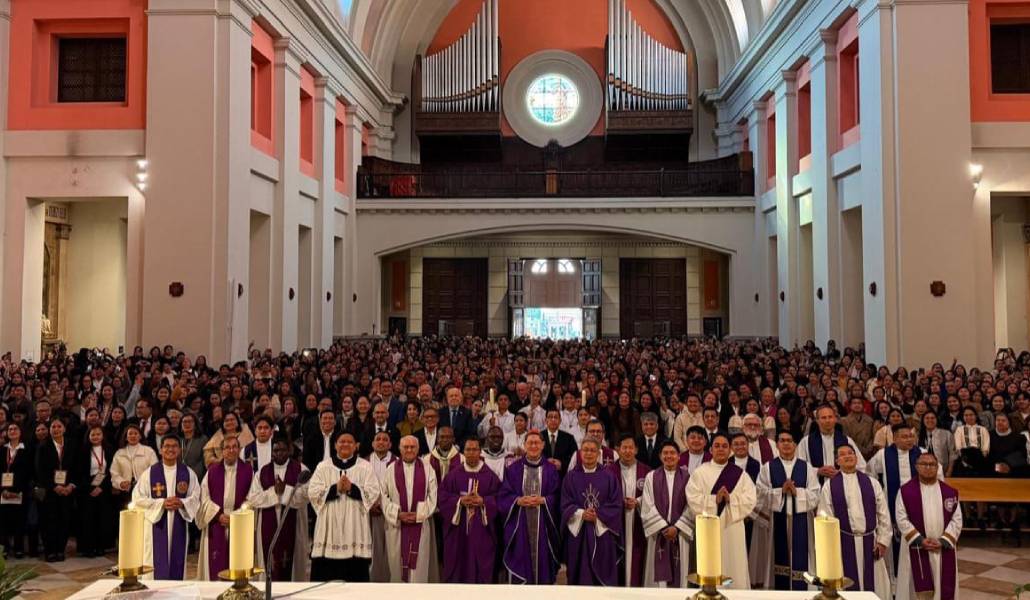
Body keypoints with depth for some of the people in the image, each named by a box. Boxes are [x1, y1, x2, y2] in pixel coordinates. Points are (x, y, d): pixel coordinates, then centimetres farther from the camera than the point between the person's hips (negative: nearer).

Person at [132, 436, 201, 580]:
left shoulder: (188, 473, 4)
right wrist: (161, 503, -15)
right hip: (156, 523, -2)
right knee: (158, 566, -3)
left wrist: (181, 503, -15)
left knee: (177, 565, 7)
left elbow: (196, 497, 5)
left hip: (178, 524, 2)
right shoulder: (149, 473, -1)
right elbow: (138, 498, -4)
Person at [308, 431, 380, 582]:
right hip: (329, 527, 1)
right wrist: (335, 489, -12)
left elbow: (373, 493, -1)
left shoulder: (365, 467, 8)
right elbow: (313, 493, 0)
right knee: (326, 576, -2)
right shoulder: (323, 467, 10)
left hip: (355, 528, -1)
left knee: (356, 575, -2)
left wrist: (352, 488, -14)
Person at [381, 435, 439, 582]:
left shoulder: (427, 470, 3)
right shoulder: (391, 470, 4)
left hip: (420, 525, 0)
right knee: (397, 564, 5)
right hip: (397, 524, 1)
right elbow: (384, 496, 0)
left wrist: (418, 514, -10)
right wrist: (398, 514, -11)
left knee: (419, 564, 0)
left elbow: (432, 496, 0)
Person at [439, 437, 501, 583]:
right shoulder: (453, 474, 4)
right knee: (458, 564, 5)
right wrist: (460, 501, -15)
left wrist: (483, 501, -17)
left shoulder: (490, 476, 2)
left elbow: (498, 499, -1)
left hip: (481, 529, 0)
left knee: (480, 566, 3)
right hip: (458, 529, 1)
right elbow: (443, 497, 0)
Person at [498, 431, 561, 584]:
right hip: (519, 526, 0)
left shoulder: (551, 470, 6)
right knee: (518, 565, -1)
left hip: (543, 525, 0)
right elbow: (503, 496, 3)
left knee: (542, 561, 2)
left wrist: (542, 500, -15)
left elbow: (557, 497, 2)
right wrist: (518, 501, -15)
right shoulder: (513, 469, 6)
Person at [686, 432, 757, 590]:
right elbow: (693, 499, -7)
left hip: (733, 528, 1)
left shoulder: (740, 473, 7)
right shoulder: (700, 472, 4)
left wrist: (731, 499, -18)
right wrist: (714, 499, -19)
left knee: (734, 569, 5)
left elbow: (750, 500, -4)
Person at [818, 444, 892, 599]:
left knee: (874, 586, 9)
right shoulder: (829, 485, 0)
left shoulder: (872, 483, 6)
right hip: (843, 542, -2)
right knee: (846, 587, 5)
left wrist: (883, 540, -1)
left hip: (870, 541, 2)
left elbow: (883, 514, 6)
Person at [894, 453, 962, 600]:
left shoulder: (950, 492, 5)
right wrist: (920, 540, -14)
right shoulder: (906, 491, -3)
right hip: (917, 548, -2)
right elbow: (902, 519, -6)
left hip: (944, 549, 2)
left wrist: (943, 541, -10)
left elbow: (957, 519, 2)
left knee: (943, 588, 6)